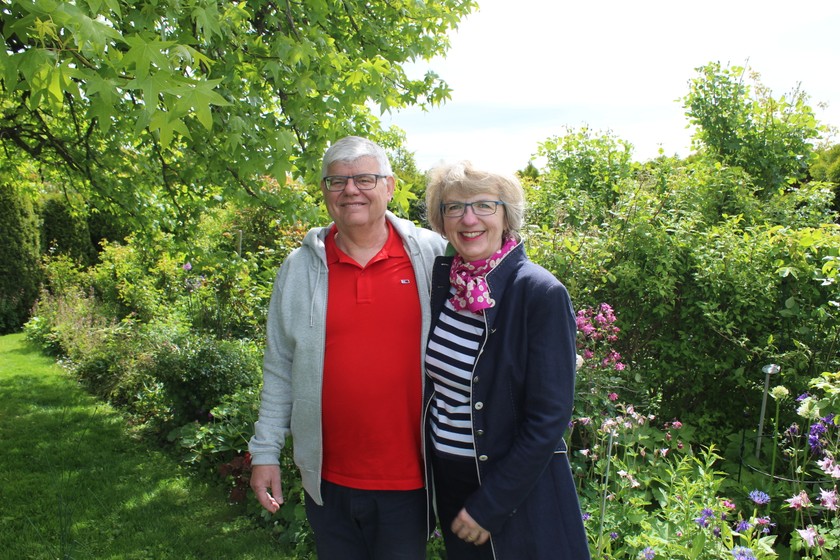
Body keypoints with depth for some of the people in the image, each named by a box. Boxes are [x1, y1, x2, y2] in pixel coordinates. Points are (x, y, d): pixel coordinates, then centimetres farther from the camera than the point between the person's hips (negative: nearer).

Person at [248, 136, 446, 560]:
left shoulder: (432, 255, -5)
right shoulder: (299, 268, 1)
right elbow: (279, 369, 6)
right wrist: (264, 452, 5)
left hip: (408, 477, -1)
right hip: (327, 478, 2)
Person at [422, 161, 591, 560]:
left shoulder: (542, 294, -19)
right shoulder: (439, 278, -3)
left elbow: (548, 421, -18)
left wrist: (490, 505, -16)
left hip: (519, 494, -5)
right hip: (447, 480, 5)